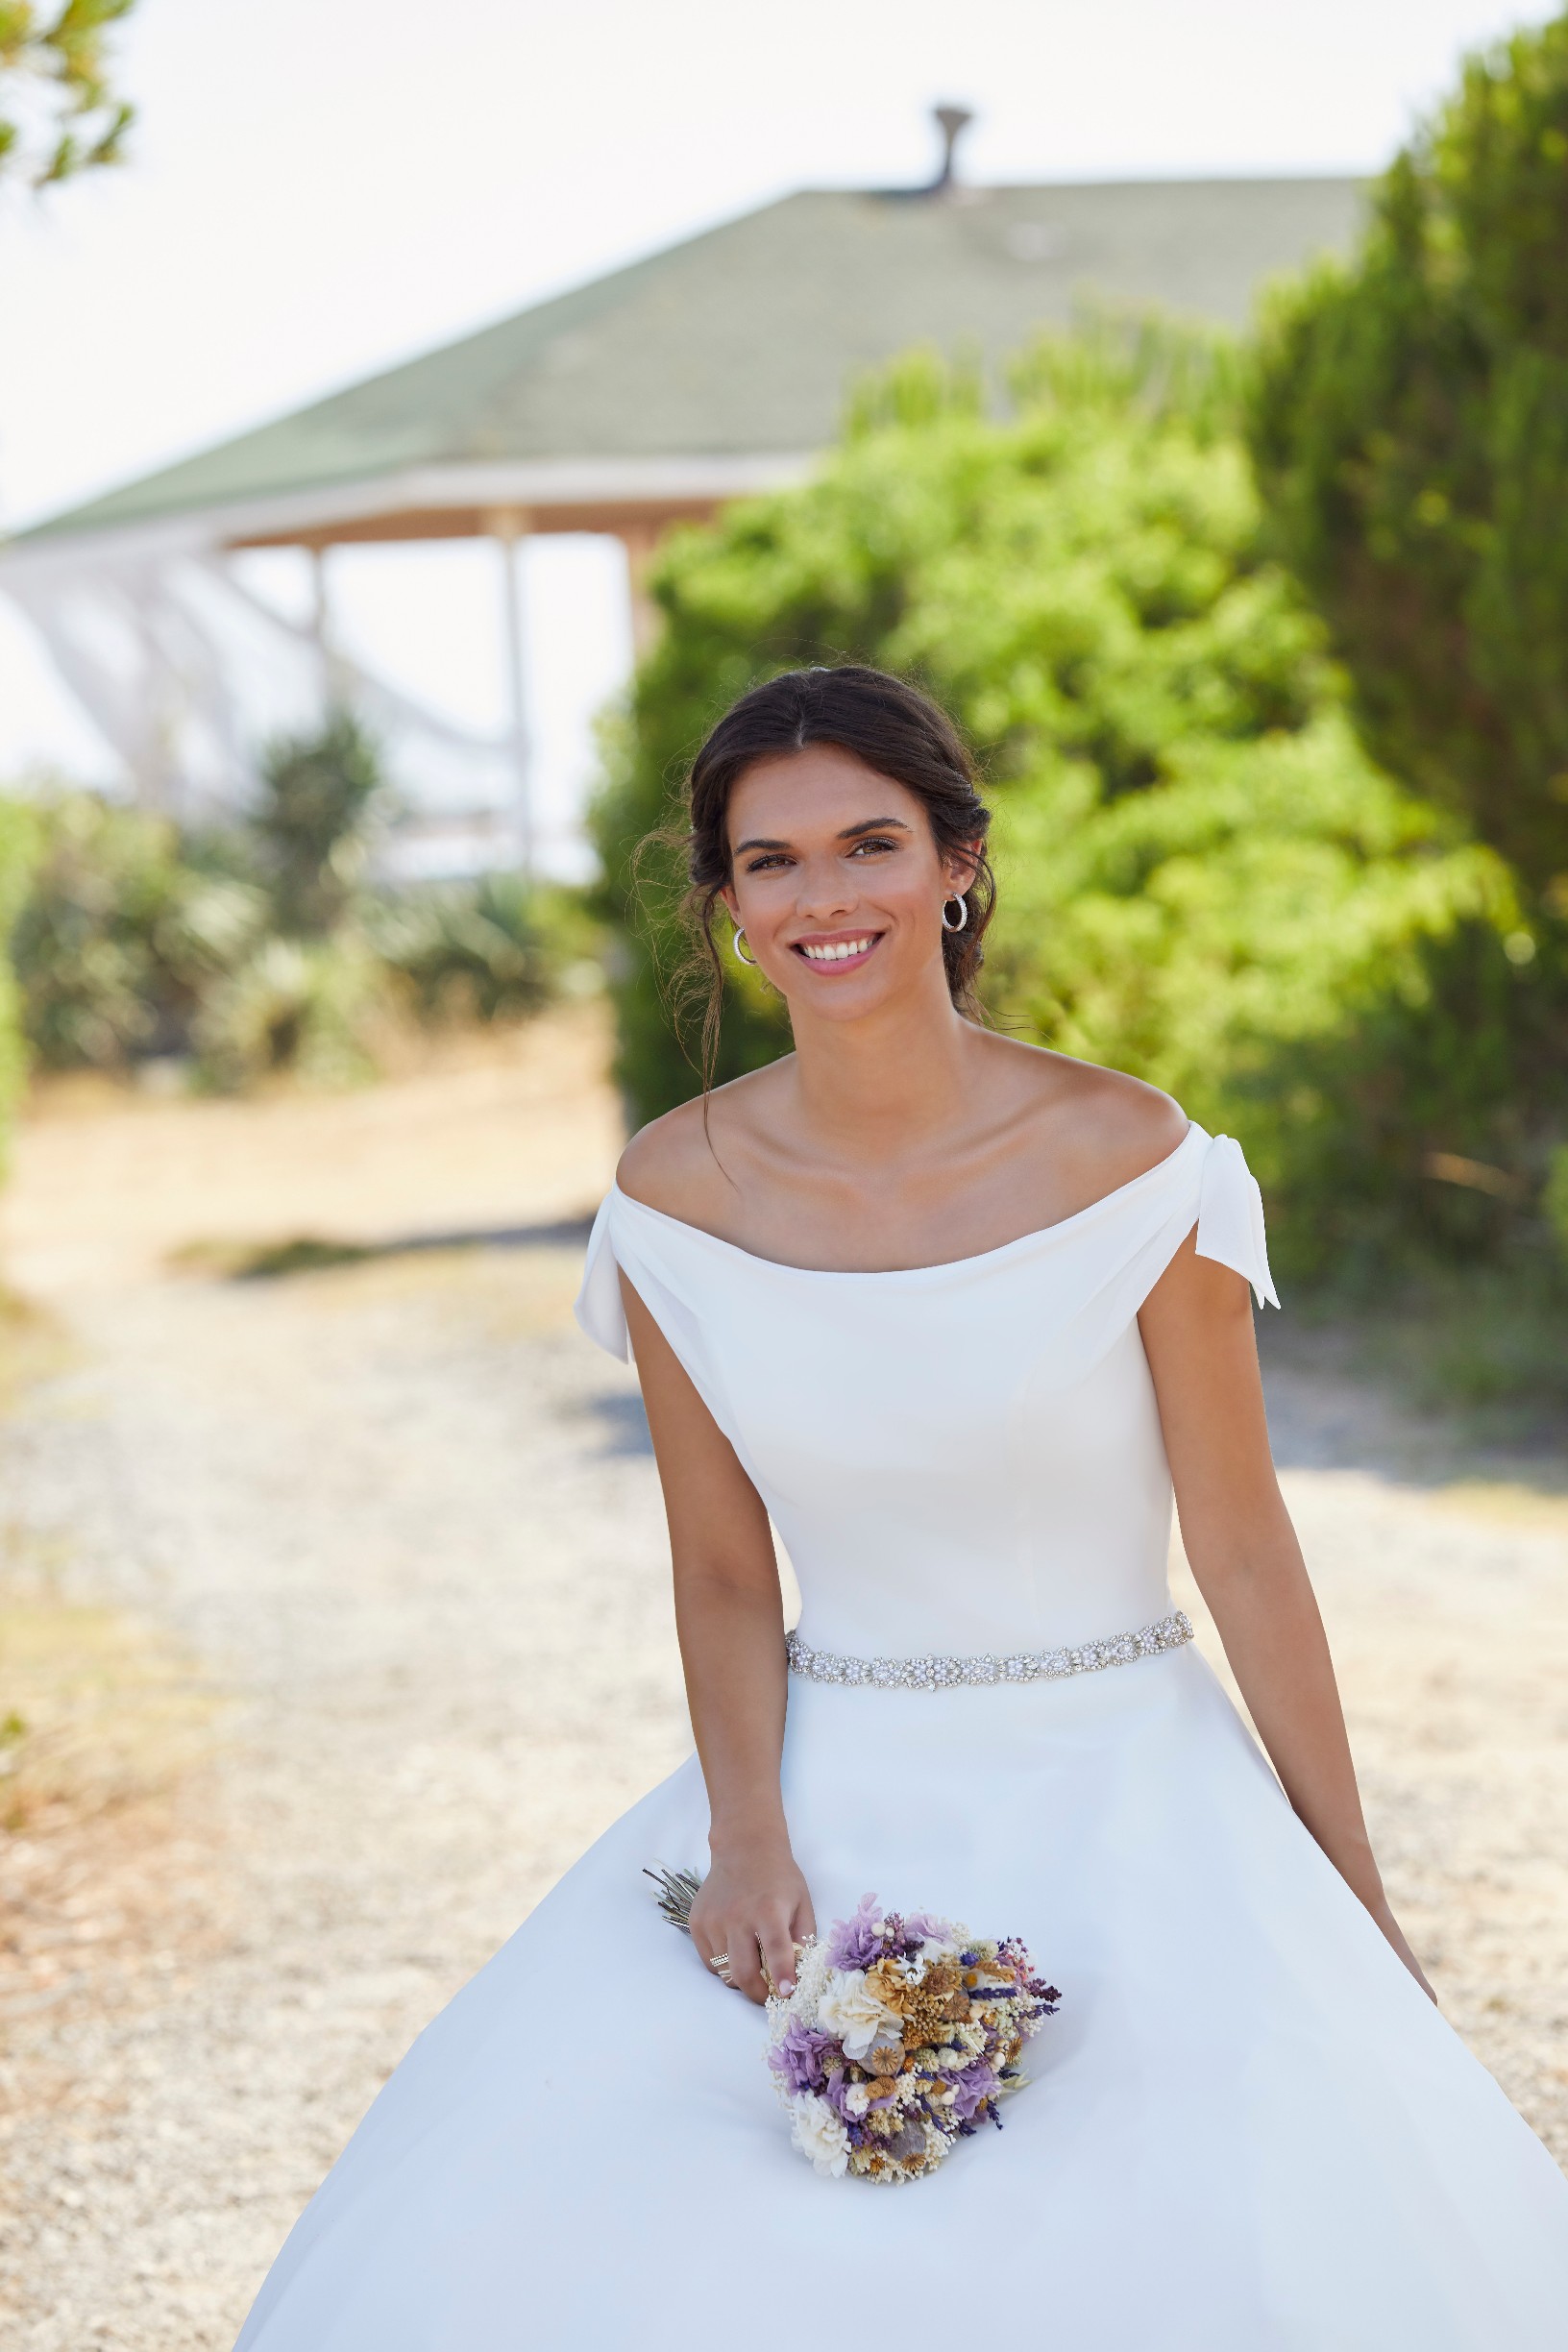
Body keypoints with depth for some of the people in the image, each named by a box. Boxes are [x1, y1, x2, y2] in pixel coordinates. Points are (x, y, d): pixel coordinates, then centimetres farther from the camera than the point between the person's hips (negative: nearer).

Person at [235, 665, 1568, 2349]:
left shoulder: (1128, 1162, -11)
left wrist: (1356, 1901, 1)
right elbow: (724, 1577, 5)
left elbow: (1242, 1549, -4)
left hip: (1121, 1793, -2)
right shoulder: (675, 1196, -2)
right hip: (832, 1794, 2)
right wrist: (749, 1841, -11)